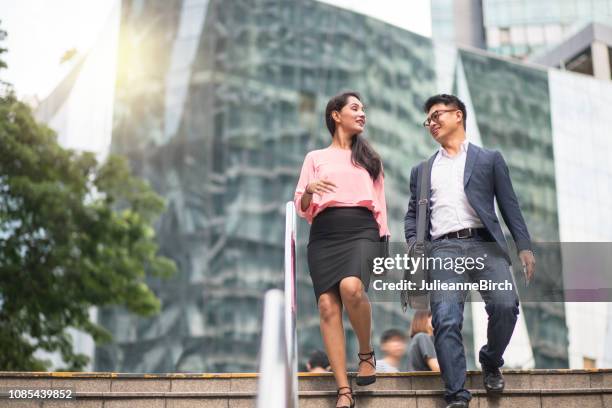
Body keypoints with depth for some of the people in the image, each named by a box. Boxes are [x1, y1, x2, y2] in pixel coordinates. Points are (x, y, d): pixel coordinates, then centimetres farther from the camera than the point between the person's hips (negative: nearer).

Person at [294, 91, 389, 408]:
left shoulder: (370, 158, 23)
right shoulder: (315, 157, 17)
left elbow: (380, 204, 20)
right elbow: (301, 209, 12)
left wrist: (384, 241, 10)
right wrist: (309, 189, -9)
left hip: (362, 230, 0)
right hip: (324, 234, 0)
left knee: (351, 288, -31)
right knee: (327, 306, -14)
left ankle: (367, 353, -5)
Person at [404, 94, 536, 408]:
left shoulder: (489, 159, 17)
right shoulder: (422, 170, 25)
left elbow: (509, 205, 11)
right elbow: (413, 214, 22)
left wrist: (524, 246, -1)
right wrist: (413, 246, 2)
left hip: (484, 243, -1)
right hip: (443, 249, 2)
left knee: (505, 305, -21)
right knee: (446, 320, -16)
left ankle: (490, 363, 8)